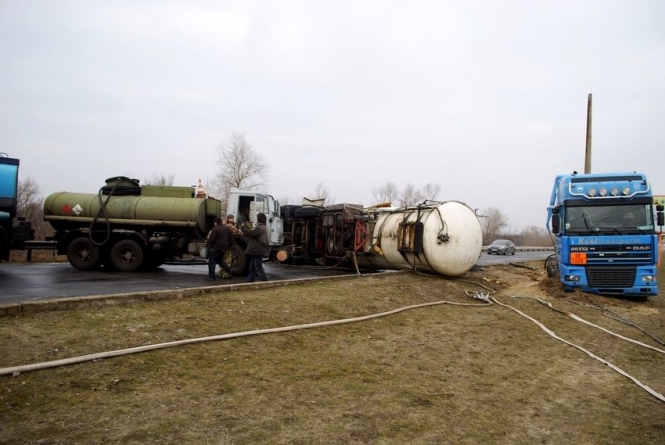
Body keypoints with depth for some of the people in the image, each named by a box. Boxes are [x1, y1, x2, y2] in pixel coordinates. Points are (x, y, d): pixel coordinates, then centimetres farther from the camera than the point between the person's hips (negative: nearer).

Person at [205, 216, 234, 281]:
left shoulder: (215, 229, -13)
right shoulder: (227, 228, 11)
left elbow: (211, 239, -16)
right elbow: (231, 238, 14)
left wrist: (207, 243, 2)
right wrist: (229, 245, 25)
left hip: (216, 248, -8)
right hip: (224, 248, 8)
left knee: (212, 261, 1)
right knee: (220, 260, 23)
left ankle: (211, 276, 1)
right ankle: (229, 271, 14)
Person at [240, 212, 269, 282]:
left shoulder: (260, 228, -16)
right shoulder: (262, 227, 18)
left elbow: (250, 233, -22)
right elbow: (252, 233, 21)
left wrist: (243, 227, -7)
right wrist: (246, 226, 16)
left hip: (257, 251, -11)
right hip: (255, 251, 11)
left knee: (259, 269, -6)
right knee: (252, 269, 13)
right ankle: (249, 283, 17)